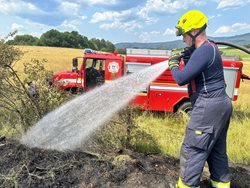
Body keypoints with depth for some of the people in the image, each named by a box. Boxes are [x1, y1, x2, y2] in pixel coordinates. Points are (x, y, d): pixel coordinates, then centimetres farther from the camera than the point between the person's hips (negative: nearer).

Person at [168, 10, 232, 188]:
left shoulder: (203, 51, -19)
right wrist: (185, 59, 9)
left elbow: (181, 79, -22)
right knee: (216, 148, 20)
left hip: (209, 105, -11)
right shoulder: (210, 47, 14)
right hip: (221, 103, 11)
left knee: (192, 149, -1)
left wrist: (173, 65, -3)